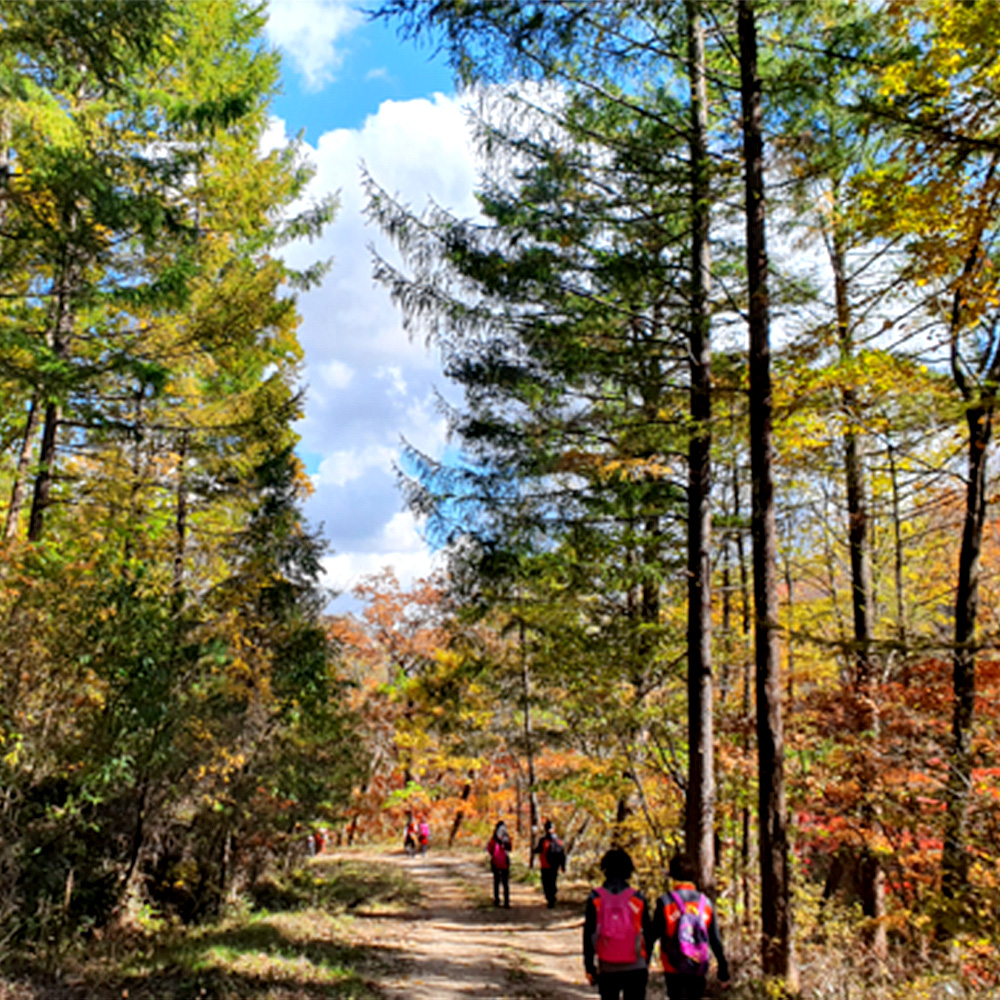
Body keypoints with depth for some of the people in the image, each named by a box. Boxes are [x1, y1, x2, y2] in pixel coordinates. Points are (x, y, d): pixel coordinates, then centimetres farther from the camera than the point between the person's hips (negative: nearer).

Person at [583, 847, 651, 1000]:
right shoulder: (638, 899, -3)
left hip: (607, 969, 0)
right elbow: (648, 934, 3)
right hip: (635, 968, 0)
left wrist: (589, 967, 4)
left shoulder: (595, 899, -5)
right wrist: (645, 961, 16)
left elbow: (588, 935, -3)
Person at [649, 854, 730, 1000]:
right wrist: (723, 971, 10)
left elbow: (653, 935, -6)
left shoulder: (665, 902, -10)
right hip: (699, 969, 3)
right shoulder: (706, 903, -1)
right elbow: (716, 940, 2)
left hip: (673, 968, -3)